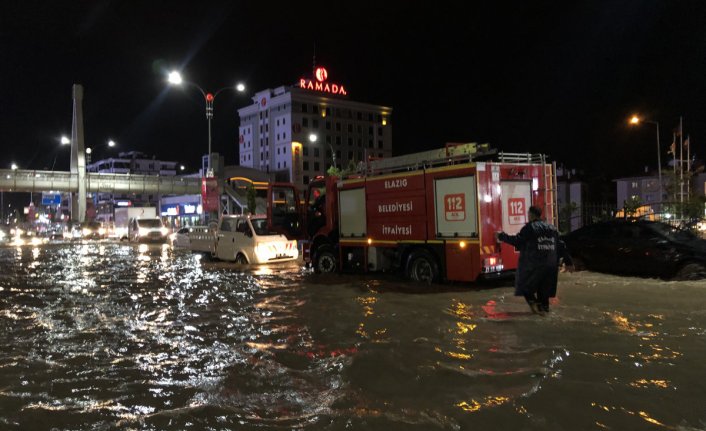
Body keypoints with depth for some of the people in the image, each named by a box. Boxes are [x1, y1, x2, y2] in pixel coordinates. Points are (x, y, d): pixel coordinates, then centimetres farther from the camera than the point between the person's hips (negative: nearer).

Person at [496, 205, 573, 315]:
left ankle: (533, 303, -7)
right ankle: (544, 306, 18)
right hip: (550, 265, 6)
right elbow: (561, 246, 15)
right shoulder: (552, 228, 13)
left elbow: (517, 240, -12)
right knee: (544, 286, 17)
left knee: (525, 284, 6)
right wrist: (568, 262, 20)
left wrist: (502, 236, -1)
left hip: (534, 265, -6)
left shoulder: (529, 227, -7)